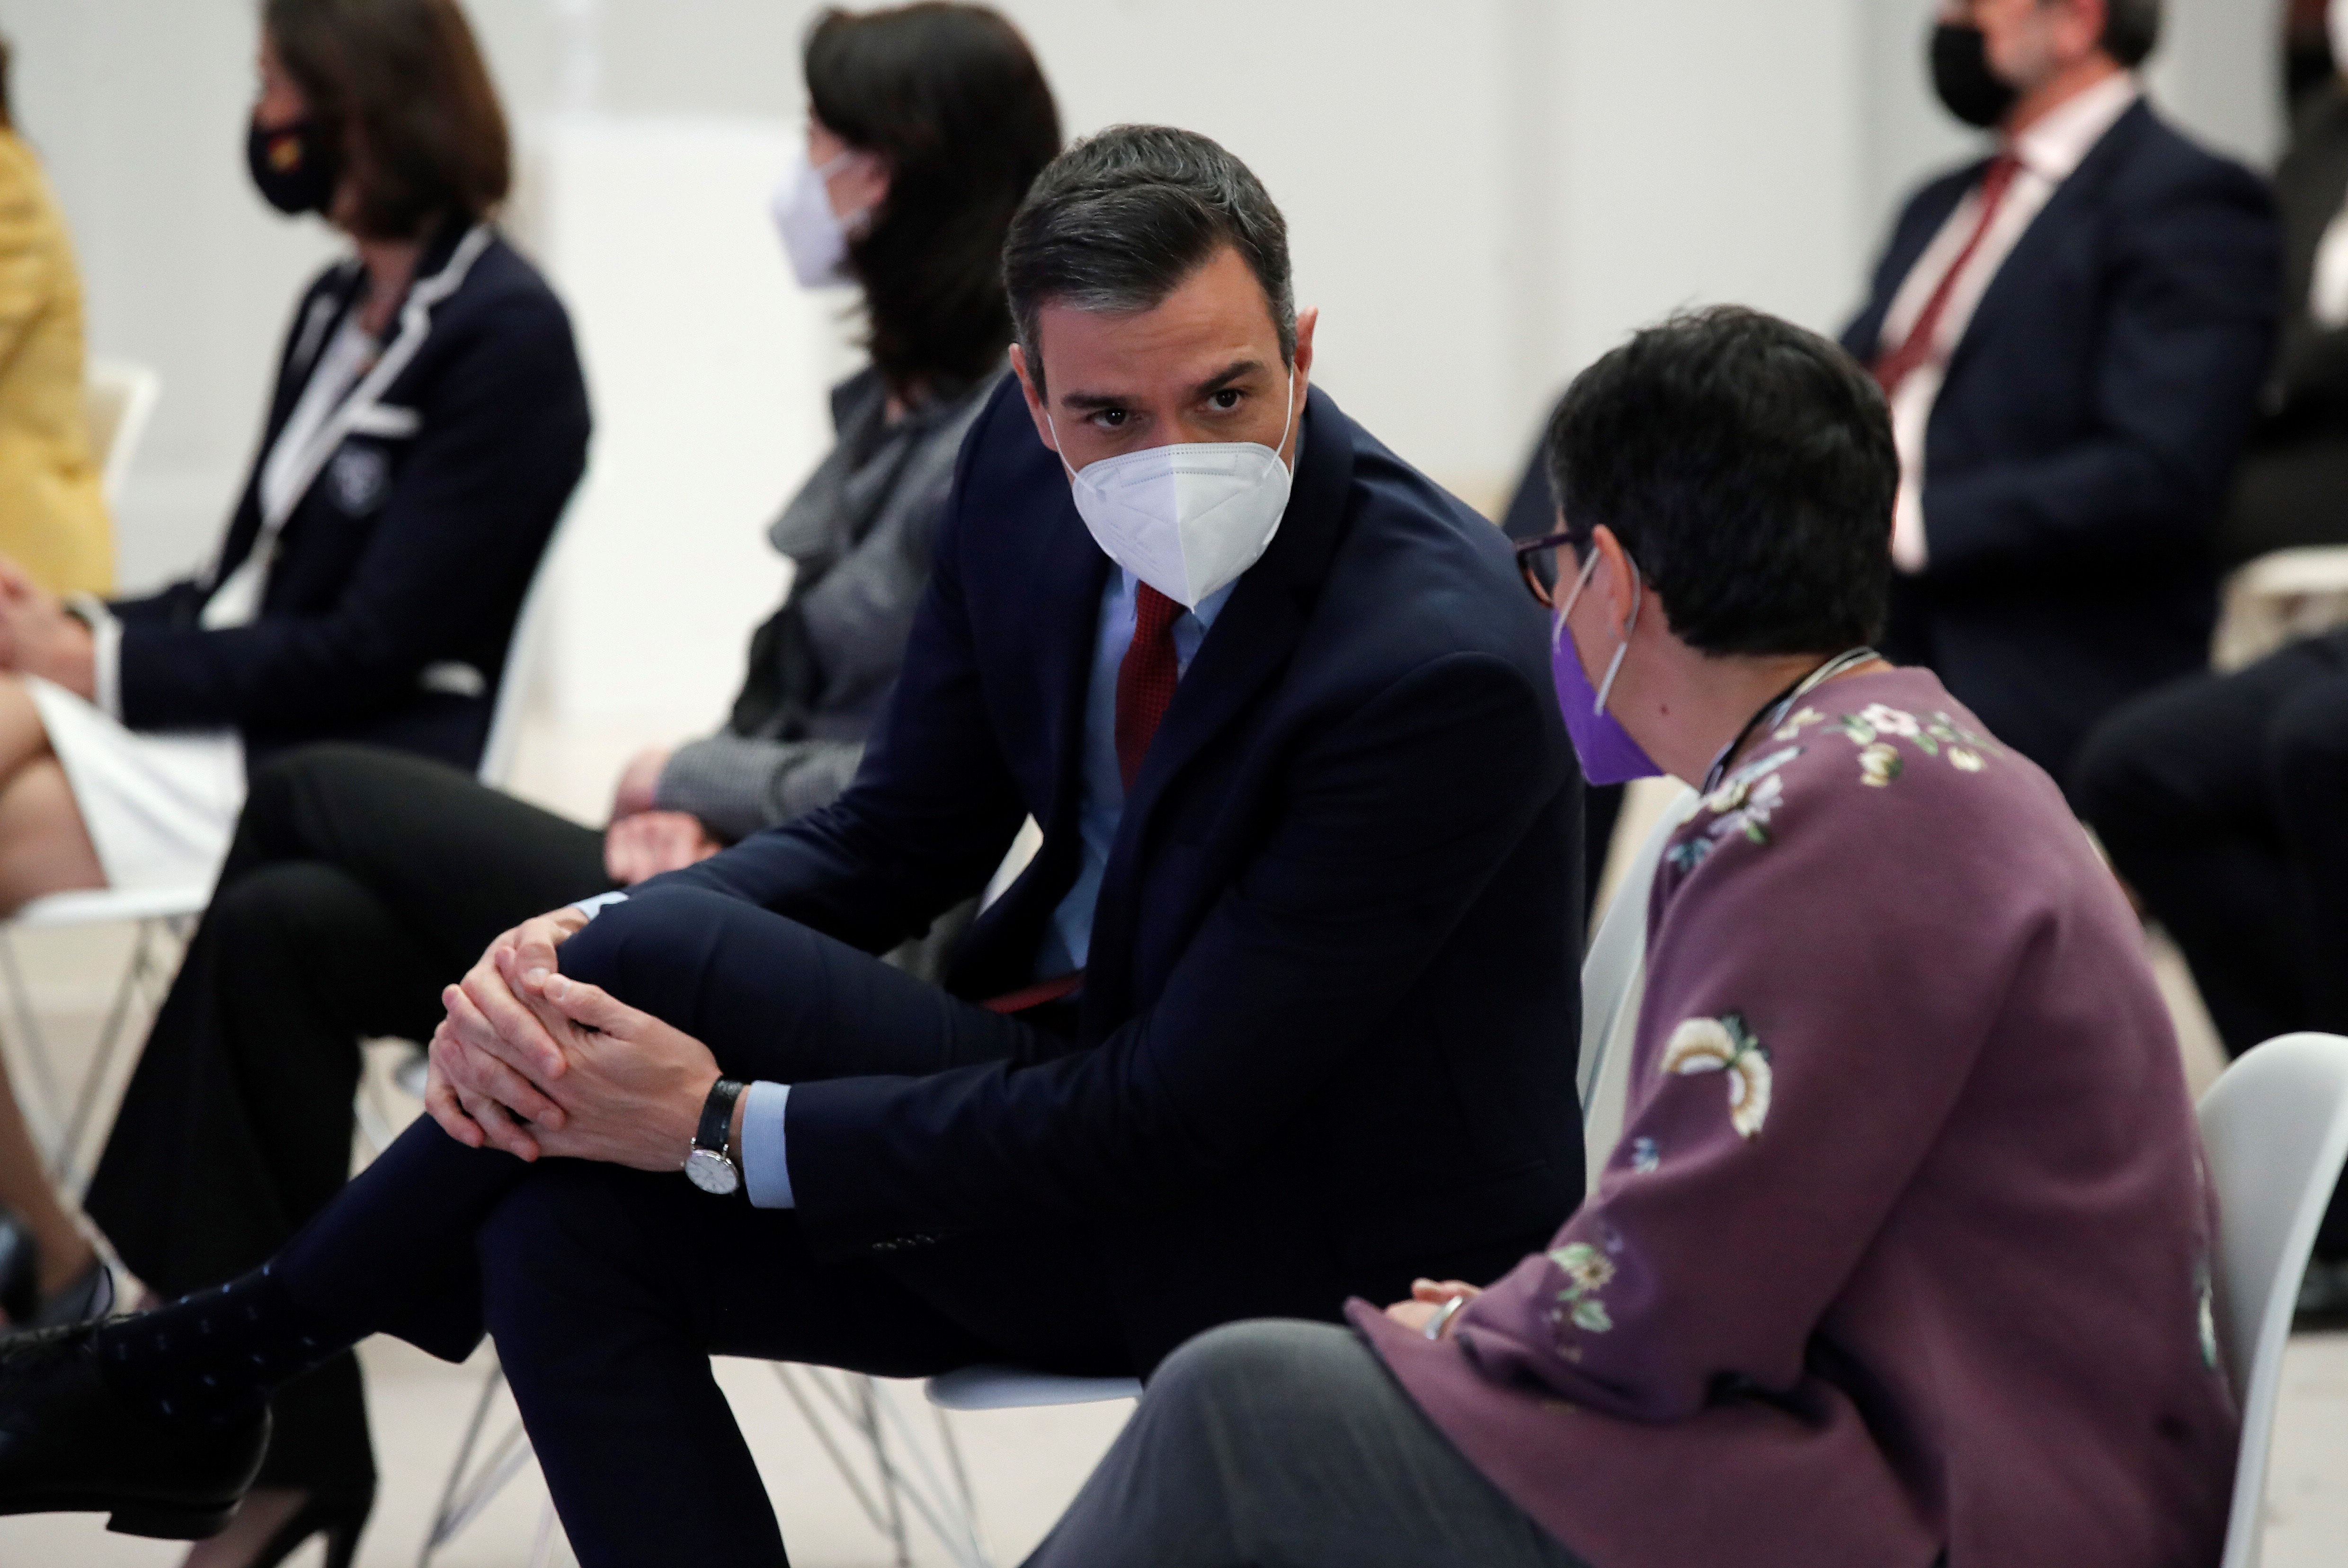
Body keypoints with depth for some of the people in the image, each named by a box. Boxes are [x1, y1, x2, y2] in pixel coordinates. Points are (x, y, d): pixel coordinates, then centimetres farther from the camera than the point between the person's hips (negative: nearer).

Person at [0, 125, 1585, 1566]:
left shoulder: (1440, 668, -29)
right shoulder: (1023, 465, -5)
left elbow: (1172, 1118, -25)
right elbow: (894, 838, 5)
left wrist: (728, 1126, -23)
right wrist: (562, 947, -15)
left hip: (1316, 1242, -8)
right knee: (567, 1224, -11)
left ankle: (206, 1366, 3)